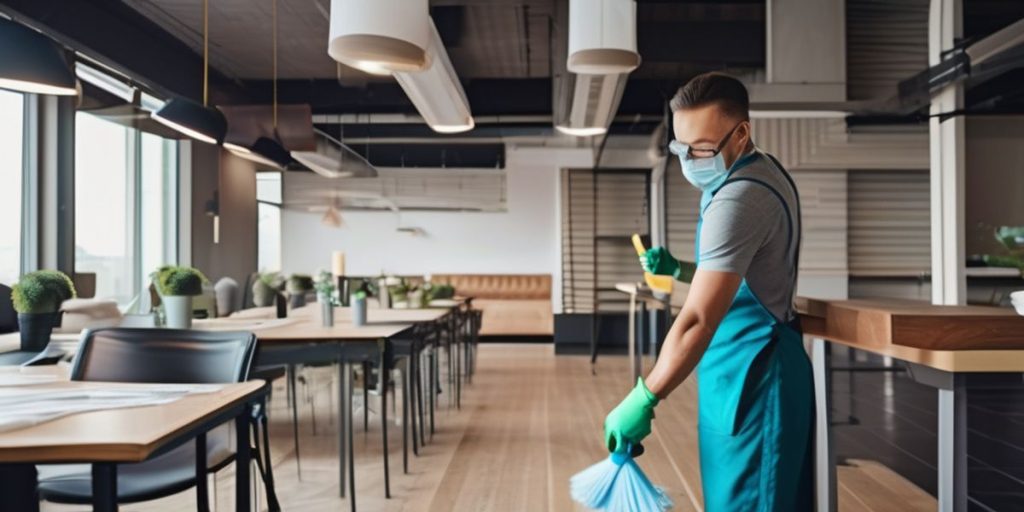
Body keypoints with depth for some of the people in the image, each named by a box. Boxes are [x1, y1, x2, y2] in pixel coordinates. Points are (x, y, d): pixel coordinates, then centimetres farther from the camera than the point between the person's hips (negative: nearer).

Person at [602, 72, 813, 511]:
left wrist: (643, 399, -25)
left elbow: (697, 322, -28)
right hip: (754, 365, 10)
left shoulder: (740, 198, -23)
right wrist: (678, 269, 7)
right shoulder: (761, 172, 11)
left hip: (750, 374, -10)